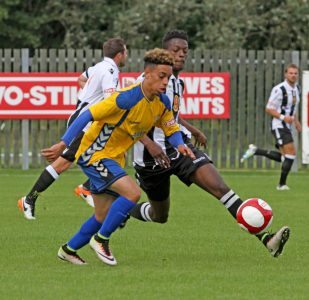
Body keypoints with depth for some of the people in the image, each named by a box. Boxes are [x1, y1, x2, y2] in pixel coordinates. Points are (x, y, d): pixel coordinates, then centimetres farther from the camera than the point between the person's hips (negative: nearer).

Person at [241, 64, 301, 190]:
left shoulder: (296, 89, 10)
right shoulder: (279, 89, -16)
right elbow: (269, 109, -14)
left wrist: (296, 121, 12)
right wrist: (283, 117, -26)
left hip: (287, 126, 9)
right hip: (279, 126, -9)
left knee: (284, 157, 8)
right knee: (291, 153, -16)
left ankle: (255, 151, 17)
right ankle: (282, 184, -7)